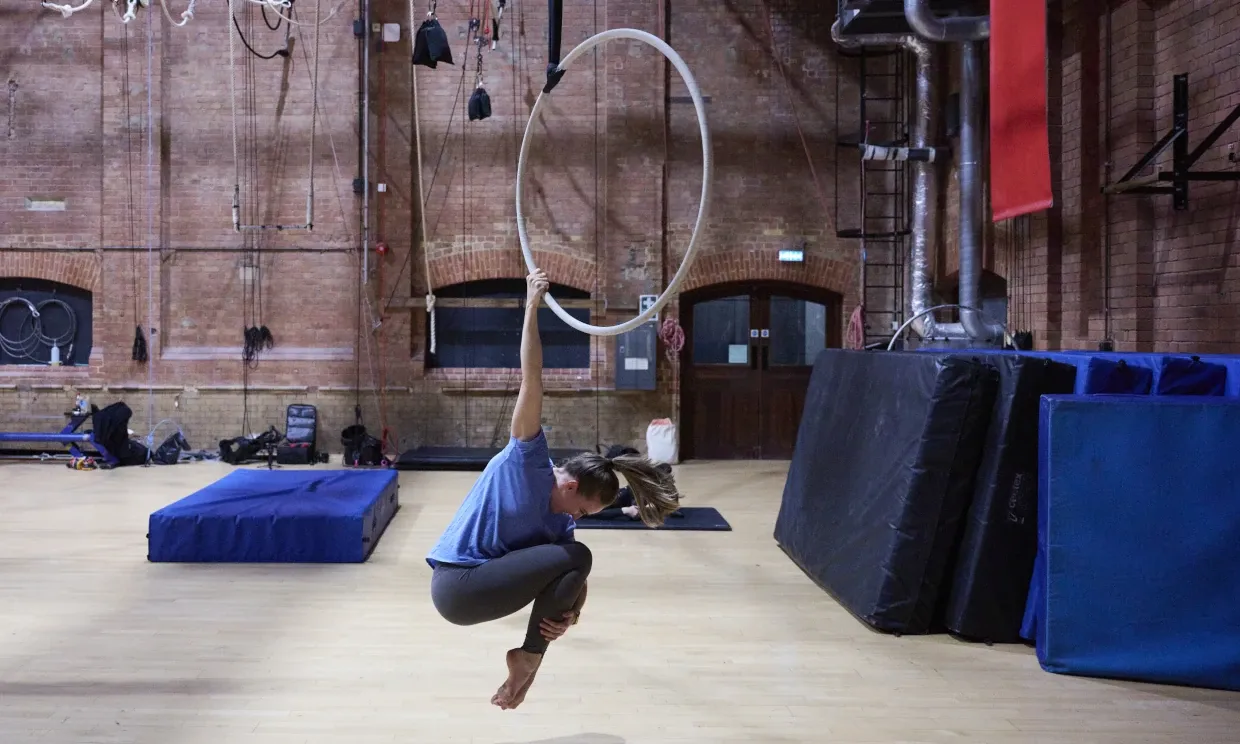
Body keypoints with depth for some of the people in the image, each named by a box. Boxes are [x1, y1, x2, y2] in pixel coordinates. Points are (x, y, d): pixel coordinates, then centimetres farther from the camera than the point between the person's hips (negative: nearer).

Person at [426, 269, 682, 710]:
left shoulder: (560, 523, 7)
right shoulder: (529, 461, -14)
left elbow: (575, 578, 12)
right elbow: (531, 381, -18)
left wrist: (571, 613, -11)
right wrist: (532, 307, -17)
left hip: (479, 576, 8)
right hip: (456, 587, -8)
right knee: (577, 556, -15)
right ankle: (529, 656, -3)